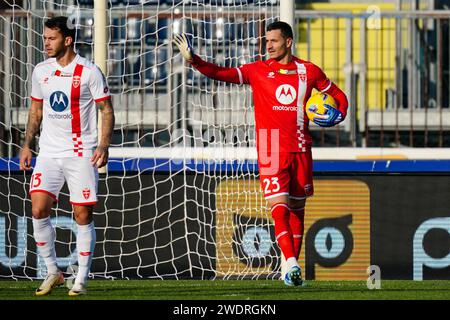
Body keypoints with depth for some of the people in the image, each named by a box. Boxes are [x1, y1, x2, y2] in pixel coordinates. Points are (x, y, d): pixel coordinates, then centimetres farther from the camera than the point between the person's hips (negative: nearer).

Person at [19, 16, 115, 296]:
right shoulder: (41, 71, 9)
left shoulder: (89, 71, -6)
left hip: (81, 153, -4)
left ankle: (81, 280, 5)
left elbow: (107, 110, -3)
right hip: (49, 152, 4)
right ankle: (53, 272, 4)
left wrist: (104, 145, -15)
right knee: (39, 210, -10)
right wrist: (27, 145, 12)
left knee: (83, 215, -4)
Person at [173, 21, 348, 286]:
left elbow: (338, 95, 19)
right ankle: (291, 264, -23)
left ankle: (293, 265, 17)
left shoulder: (309, 71, 8)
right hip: (271, 151, -2)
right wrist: (192, 59, -17)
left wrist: (338, 113, -1)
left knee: (297, 209, 8)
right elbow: (222, 74, -4)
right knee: (280, 206, -15)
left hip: (301, 150, 2)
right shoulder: (258, 71, 5)